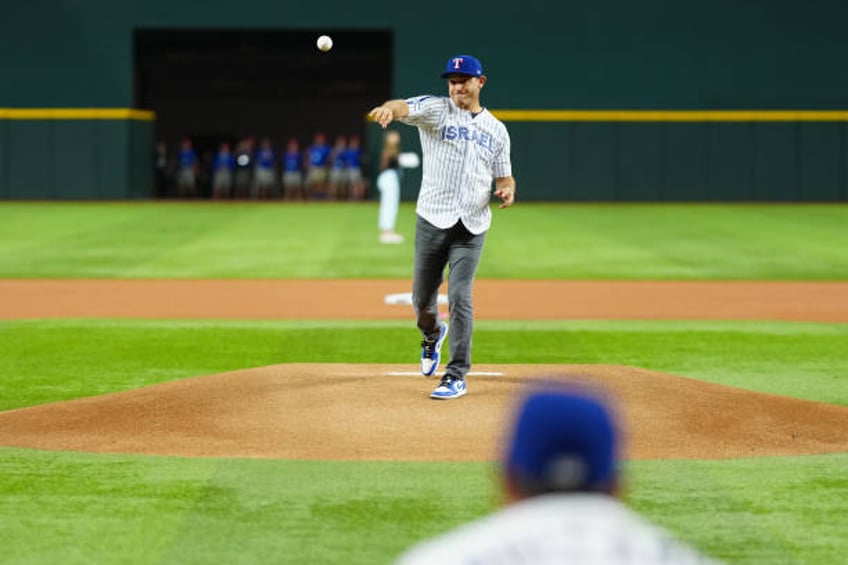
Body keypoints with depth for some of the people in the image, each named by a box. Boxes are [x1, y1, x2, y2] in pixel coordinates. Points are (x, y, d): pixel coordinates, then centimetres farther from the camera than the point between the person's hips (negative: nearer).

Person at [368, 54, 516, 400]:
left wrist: (507, 189, -7)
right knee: (422, 299, 7)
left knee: (460, 298, -8)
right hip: (433, 221, 0)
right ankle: (432, 335, 43)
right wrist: (390, 109, -44)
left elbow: (503, 175, 18)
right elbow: (405, 107, -19)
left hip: (472, 228, 0)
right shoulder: (436, 110, 2)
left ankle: (457, 376, -1)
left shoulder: (497, 130, 12)